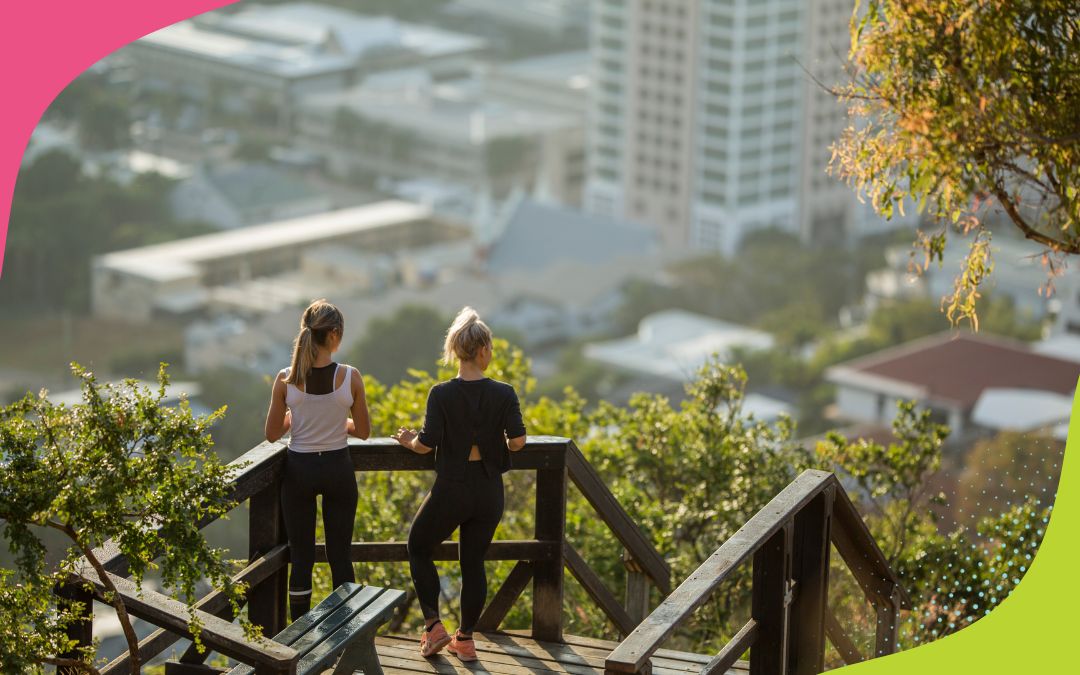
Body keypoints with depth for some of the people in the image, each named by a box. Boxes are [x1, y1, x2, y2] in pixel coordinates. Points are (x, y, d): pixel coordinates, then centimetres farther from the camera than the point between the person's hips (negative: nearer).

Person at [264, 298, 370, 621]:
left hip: (299, 470, 0)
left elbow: (273, 434, -3)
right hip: (338, 469, 0)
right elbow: (363, 431, -3)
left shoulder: (286, 379, -12)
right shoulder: (350, 377, -13)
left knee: (301, 557, 10)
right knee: (340, 556, 11)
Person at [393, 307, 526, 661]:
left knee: (418, 548, 19)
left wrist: (409, 441, 7)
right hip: (488, 492, 2)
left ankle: (434, 626, 10)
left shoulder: (442, 394, -13)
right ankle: (465, 639, 22)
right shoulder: (503, 394, -8)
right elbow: (518, 439, -11)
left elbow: (427, 443, -15)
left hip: (450, 490, -2)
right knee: (474, 563, 16)